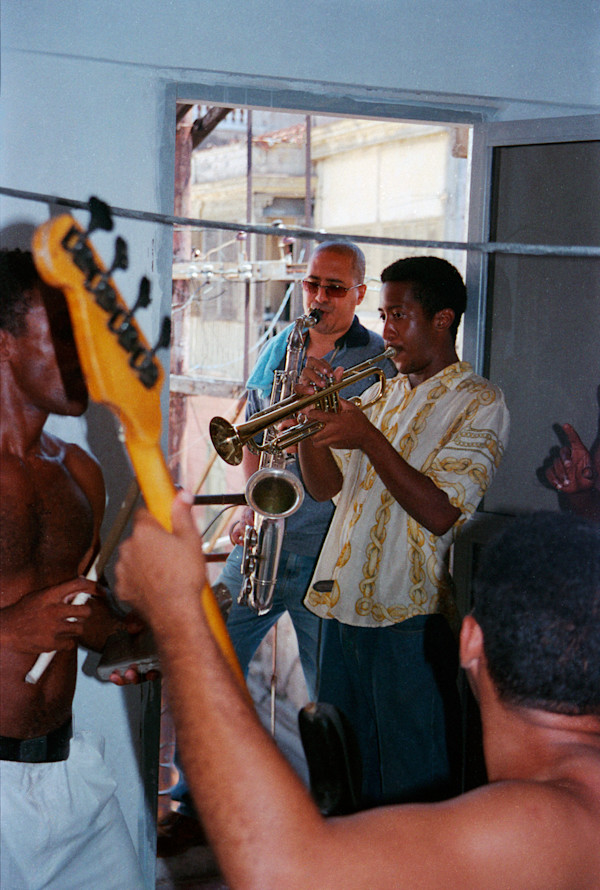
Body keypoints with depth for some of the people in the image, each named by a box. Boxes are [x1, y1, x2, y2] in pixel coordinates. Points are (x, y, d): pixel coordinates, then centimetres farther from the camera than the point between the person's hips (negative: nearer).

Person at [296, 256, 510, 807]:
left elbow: (441, 514, -18)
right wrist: (312, 415, -4)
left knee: (414, 787, 2)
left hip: (411, 619, -7)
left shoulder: (479, 404, -6)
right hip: (345, 609, 7)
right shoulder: (383, 393, 15)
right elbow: (326, 487, 12)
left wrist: (369, 440, -21)